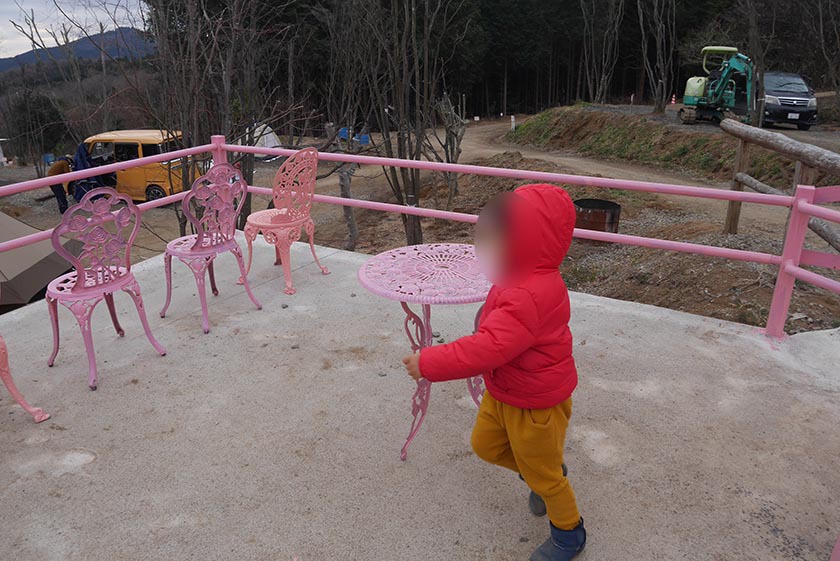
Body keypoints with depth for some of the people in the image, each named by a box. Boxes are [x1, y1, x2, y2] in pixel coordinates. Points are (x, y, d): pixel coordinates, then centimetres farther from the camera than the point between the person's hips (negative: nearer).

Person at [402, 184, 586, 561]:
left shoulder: (530, 296, -37)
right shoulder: (520, 279, -4)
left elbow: (489, 347, -43)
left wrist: (430, 364, -38)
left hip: (535, 402, -9)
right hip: (503, 391, 9)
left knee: (542, 474, 13)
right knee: (485, 445, 24)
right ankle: (547, 473, 46)